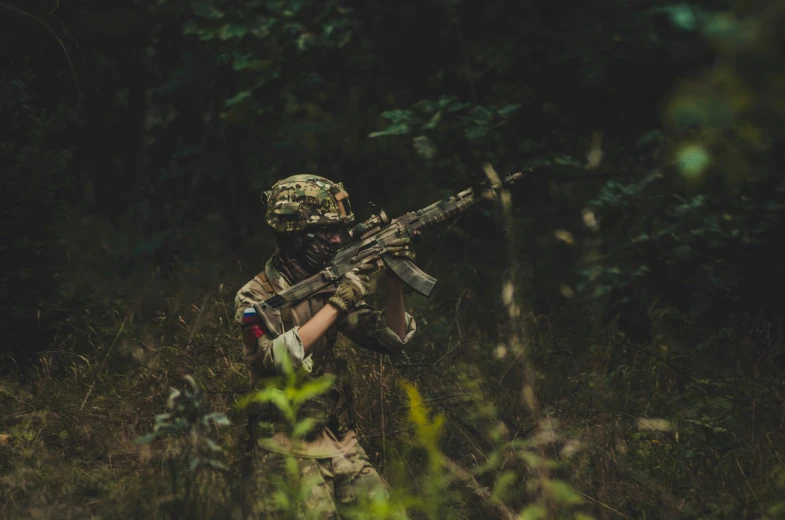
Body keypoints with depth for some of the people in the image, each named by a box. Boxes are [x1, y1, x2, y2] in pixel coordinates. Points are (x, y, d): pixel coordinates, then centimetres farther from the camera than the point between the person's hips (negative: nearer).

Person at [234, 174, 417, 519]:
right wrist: (336, 305, -23)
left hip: (341, 440, 6)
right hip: (289, 446, -5)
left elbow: (392, 340, 8)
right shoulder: (256, 298, -8)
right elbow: (281, 358, -25)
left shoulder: (330, 284, 8)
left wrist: (395, 279, -6)